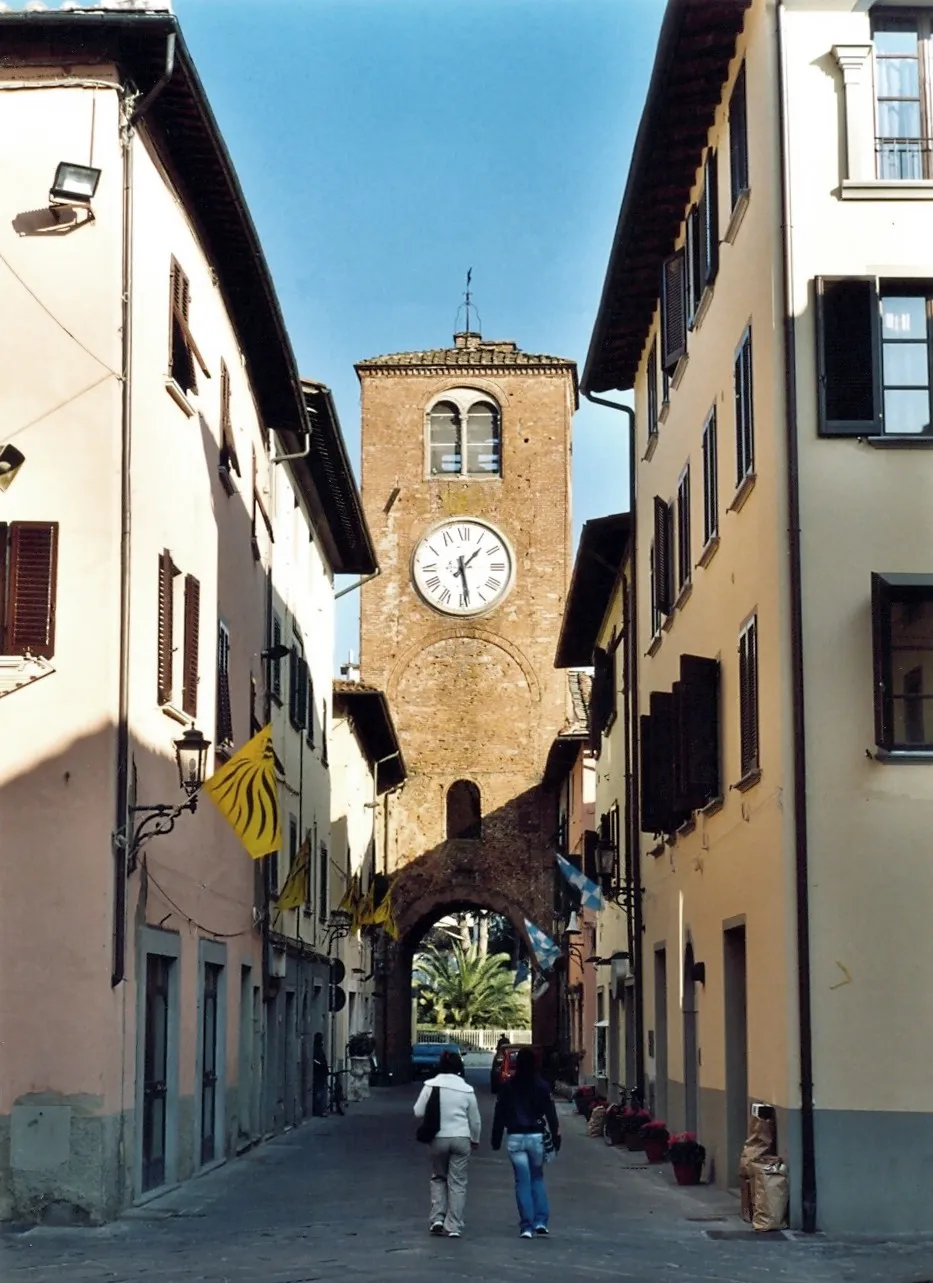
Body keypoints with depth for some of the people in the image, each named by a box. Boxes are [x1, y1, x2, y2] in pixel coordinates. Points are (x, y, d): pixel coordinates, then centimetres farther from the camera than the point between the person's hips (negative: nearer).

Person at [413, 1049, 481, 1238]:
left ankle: (438, 1218, 4)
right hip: (461, 1138, 0)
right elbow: (475, 1120, 7)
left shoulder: (431, 1086, -5)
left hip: (439, 1138, 0)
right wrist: (475, 1140, 23)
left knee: (438, 1178, 17)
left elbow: (418, 1112, -3)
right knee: (457, 1182, 5)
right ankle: (454, 1226, 3)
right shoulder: (467, 1089, -1)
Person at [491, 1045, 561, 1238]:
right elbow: (550, 1113, -2)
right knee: (537, 1178, 17)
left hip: (515, 1138, 0)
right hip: (536, 1136, 1)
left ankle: (527, 1226, 0)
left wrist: (496, 1139, 9)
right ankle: (541, 1221, 8)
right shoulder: (541, 1086, -2)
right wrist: (556, 1137, 3)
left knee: (522, 1182, 2)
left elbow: (500, 1114, 2)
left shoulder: (507, 1086, -1)